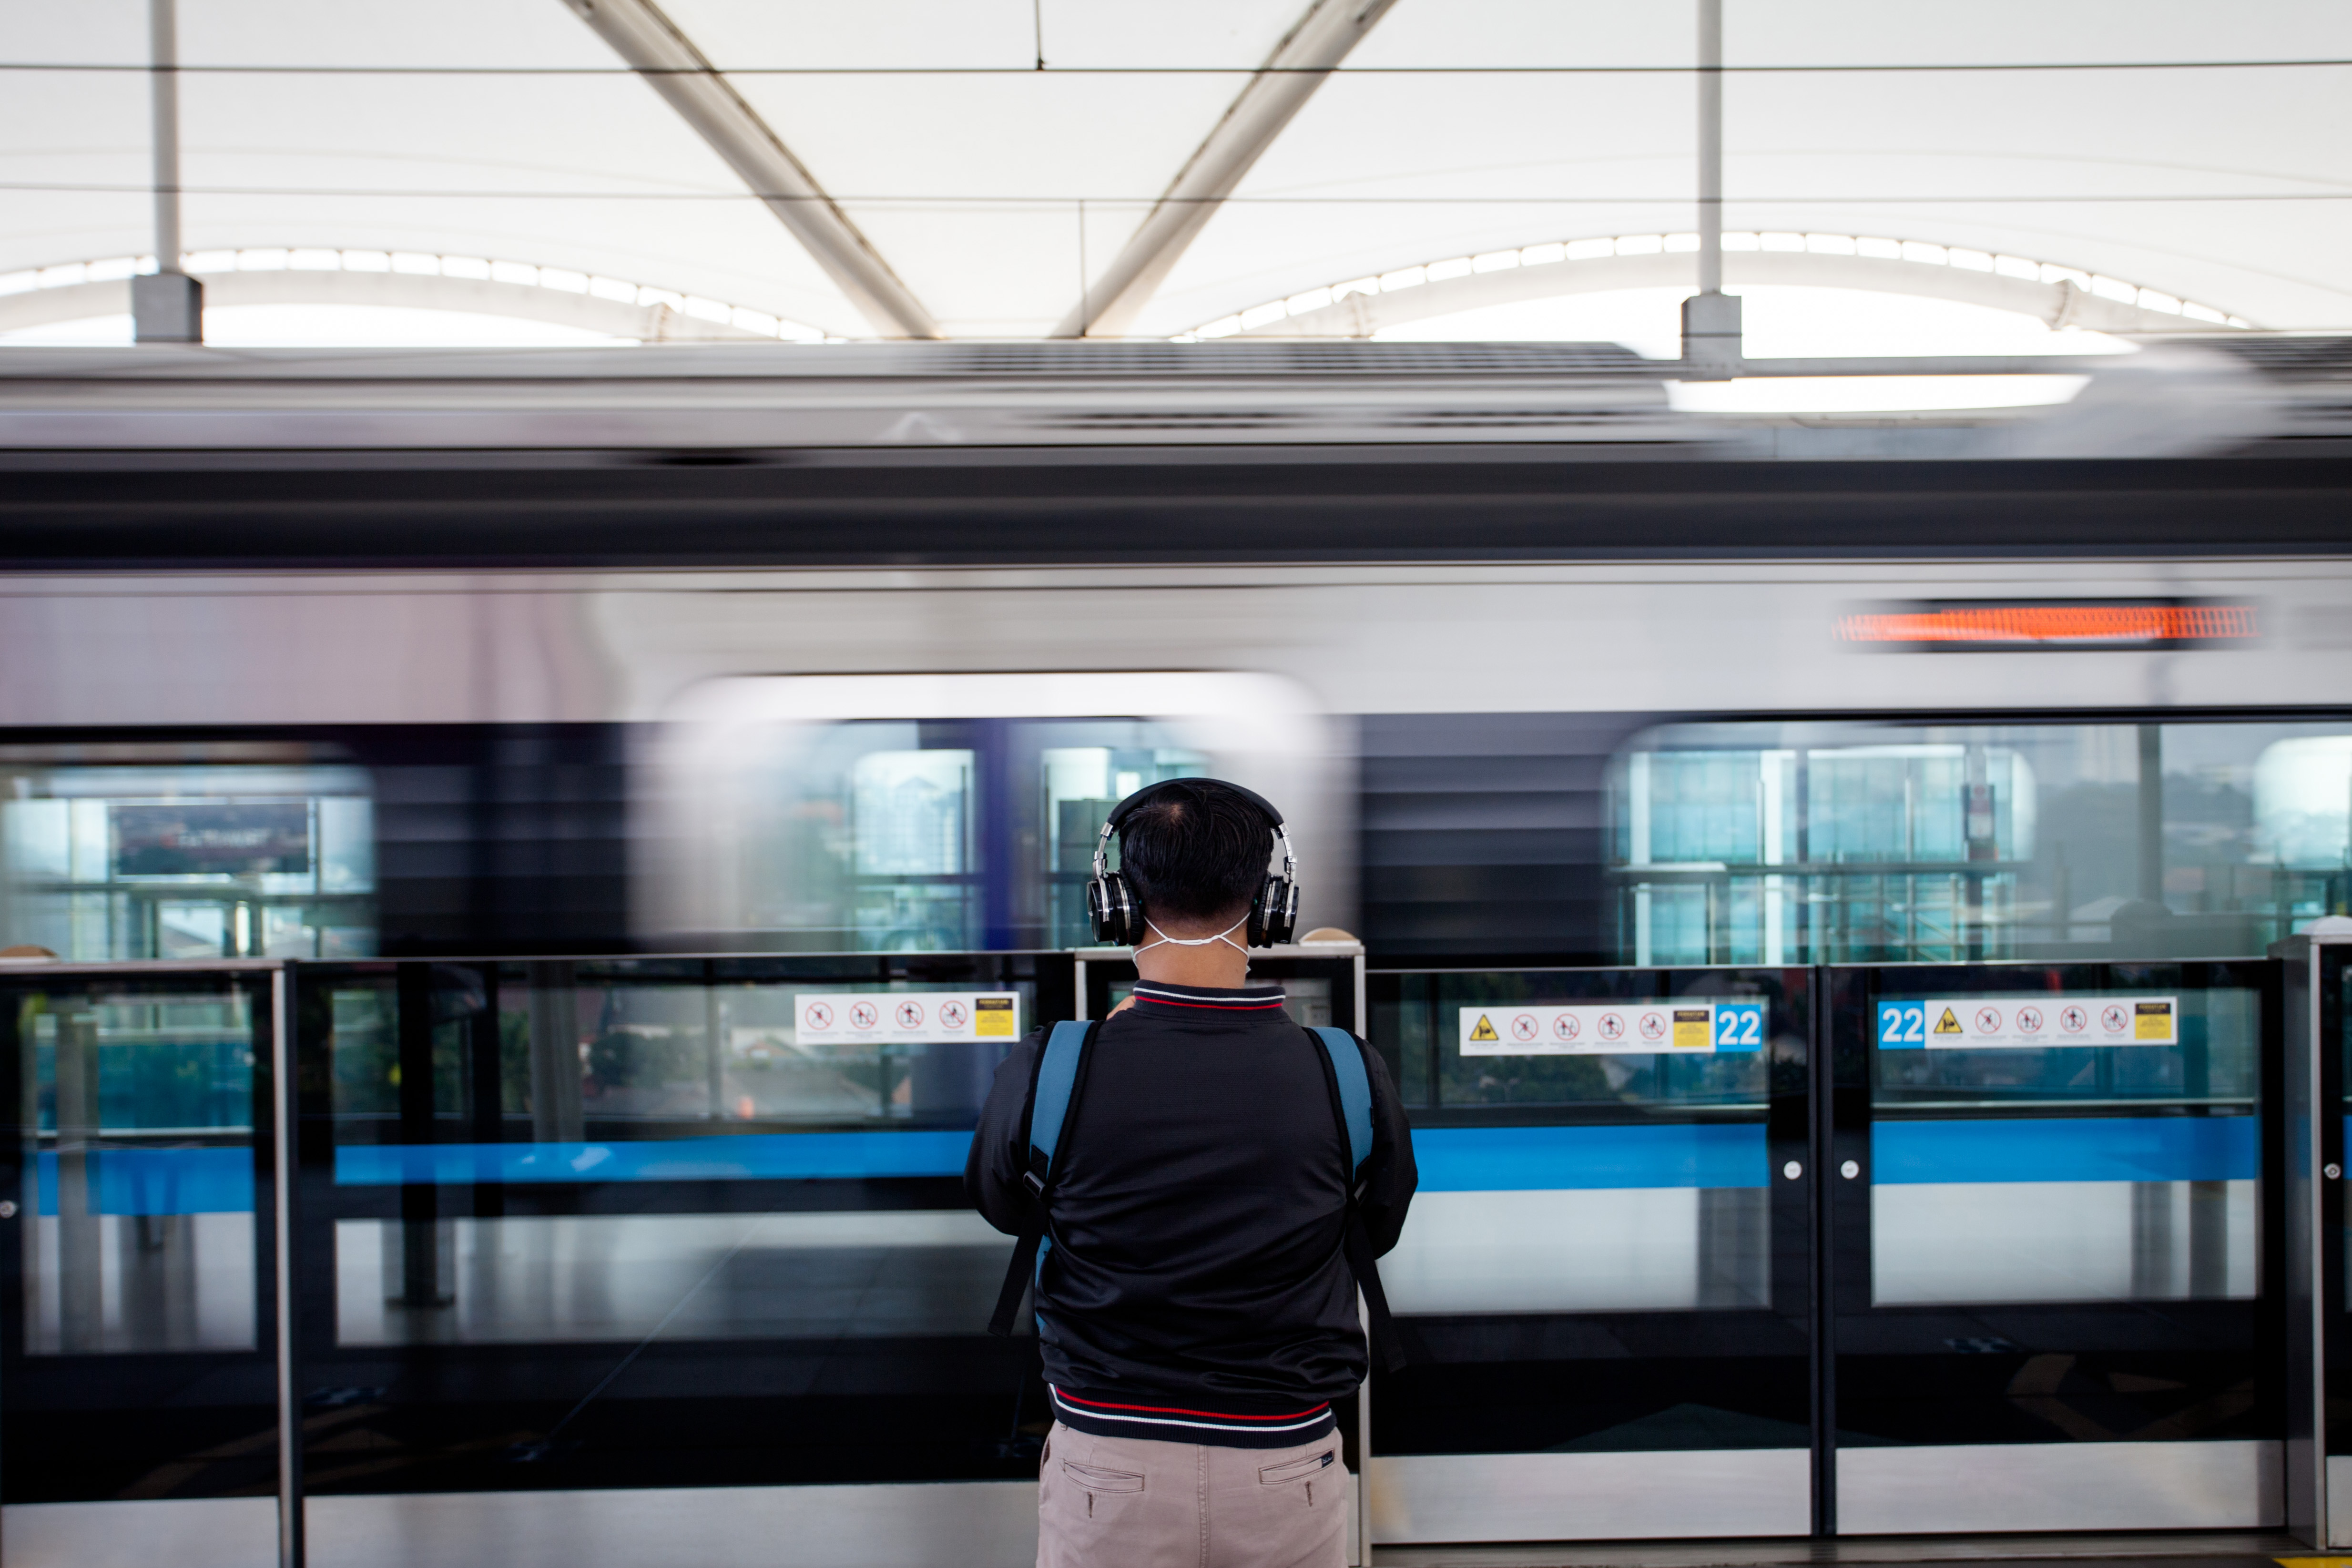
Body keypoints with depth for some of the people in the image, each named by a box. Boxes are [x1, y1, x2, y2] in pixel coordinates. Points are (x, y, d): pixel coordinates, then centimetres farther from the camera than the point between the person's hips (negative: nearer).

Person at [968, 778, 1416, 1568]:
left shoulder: (1048, 1070, -17)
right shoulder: (1350, 1076, -14)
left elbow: (1003, 1205, 5)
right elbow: (1380, 1229, 6)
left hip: (1108, 1469, -1)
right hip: (1285, 1471, 1)